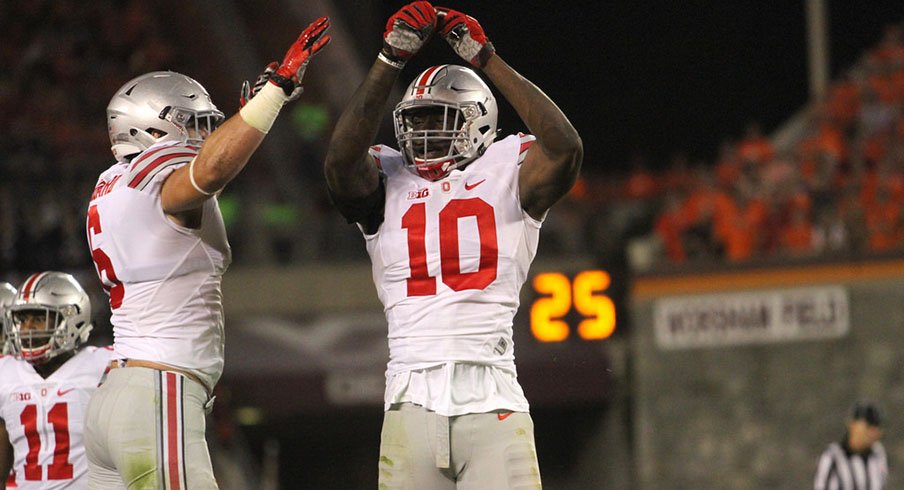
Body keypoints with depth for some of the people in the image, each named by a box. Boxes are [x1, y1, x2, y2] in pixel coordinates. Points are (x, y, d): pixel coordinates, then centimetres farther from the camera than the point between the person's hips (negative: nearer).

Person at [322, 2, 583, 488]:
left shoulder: (505, 175, 9)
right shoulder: (387, 184, 13)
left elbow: (564, 147, -10)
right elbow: (341, 159, -7)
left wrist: (487, 59, -8)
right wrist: (391, 59, -9)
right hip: (413, 402, 1)